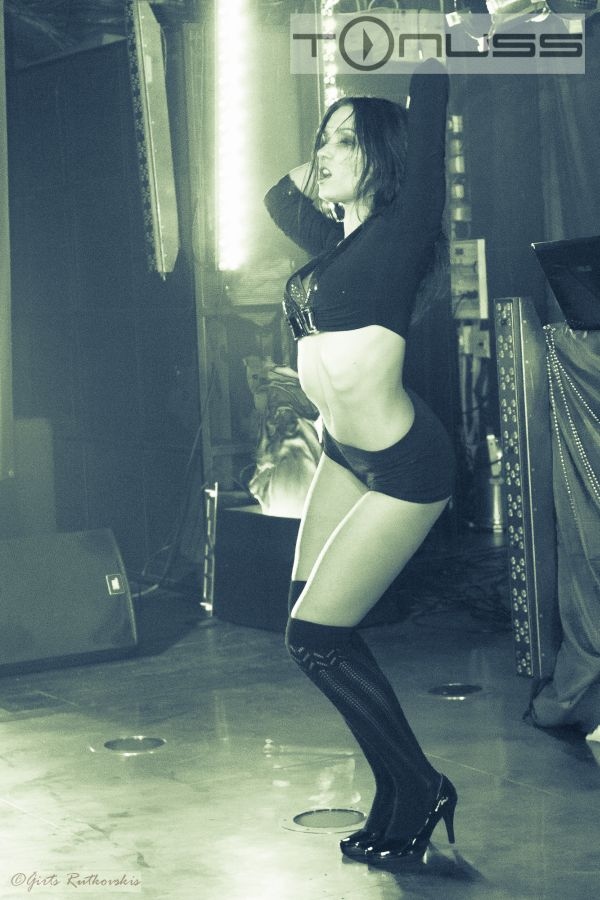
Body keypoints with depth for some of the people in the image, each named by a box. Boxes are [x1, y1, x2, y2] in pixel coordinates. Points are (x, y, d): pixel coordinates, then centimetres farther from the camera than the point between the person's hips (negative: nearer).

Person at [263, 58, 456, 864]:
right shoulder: (335, 243, 8)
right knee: (316, 631, 9)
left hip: (406, 466, -9)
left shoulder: (399, 233, -13)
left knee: (316, 636, -7)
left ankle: (419, 792, 10)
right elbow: (280, 196, 28)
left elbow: (426, 138, -26)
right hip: (346, 455, 9)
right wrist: (317, 168, 17)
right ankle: (399, 796, 21)